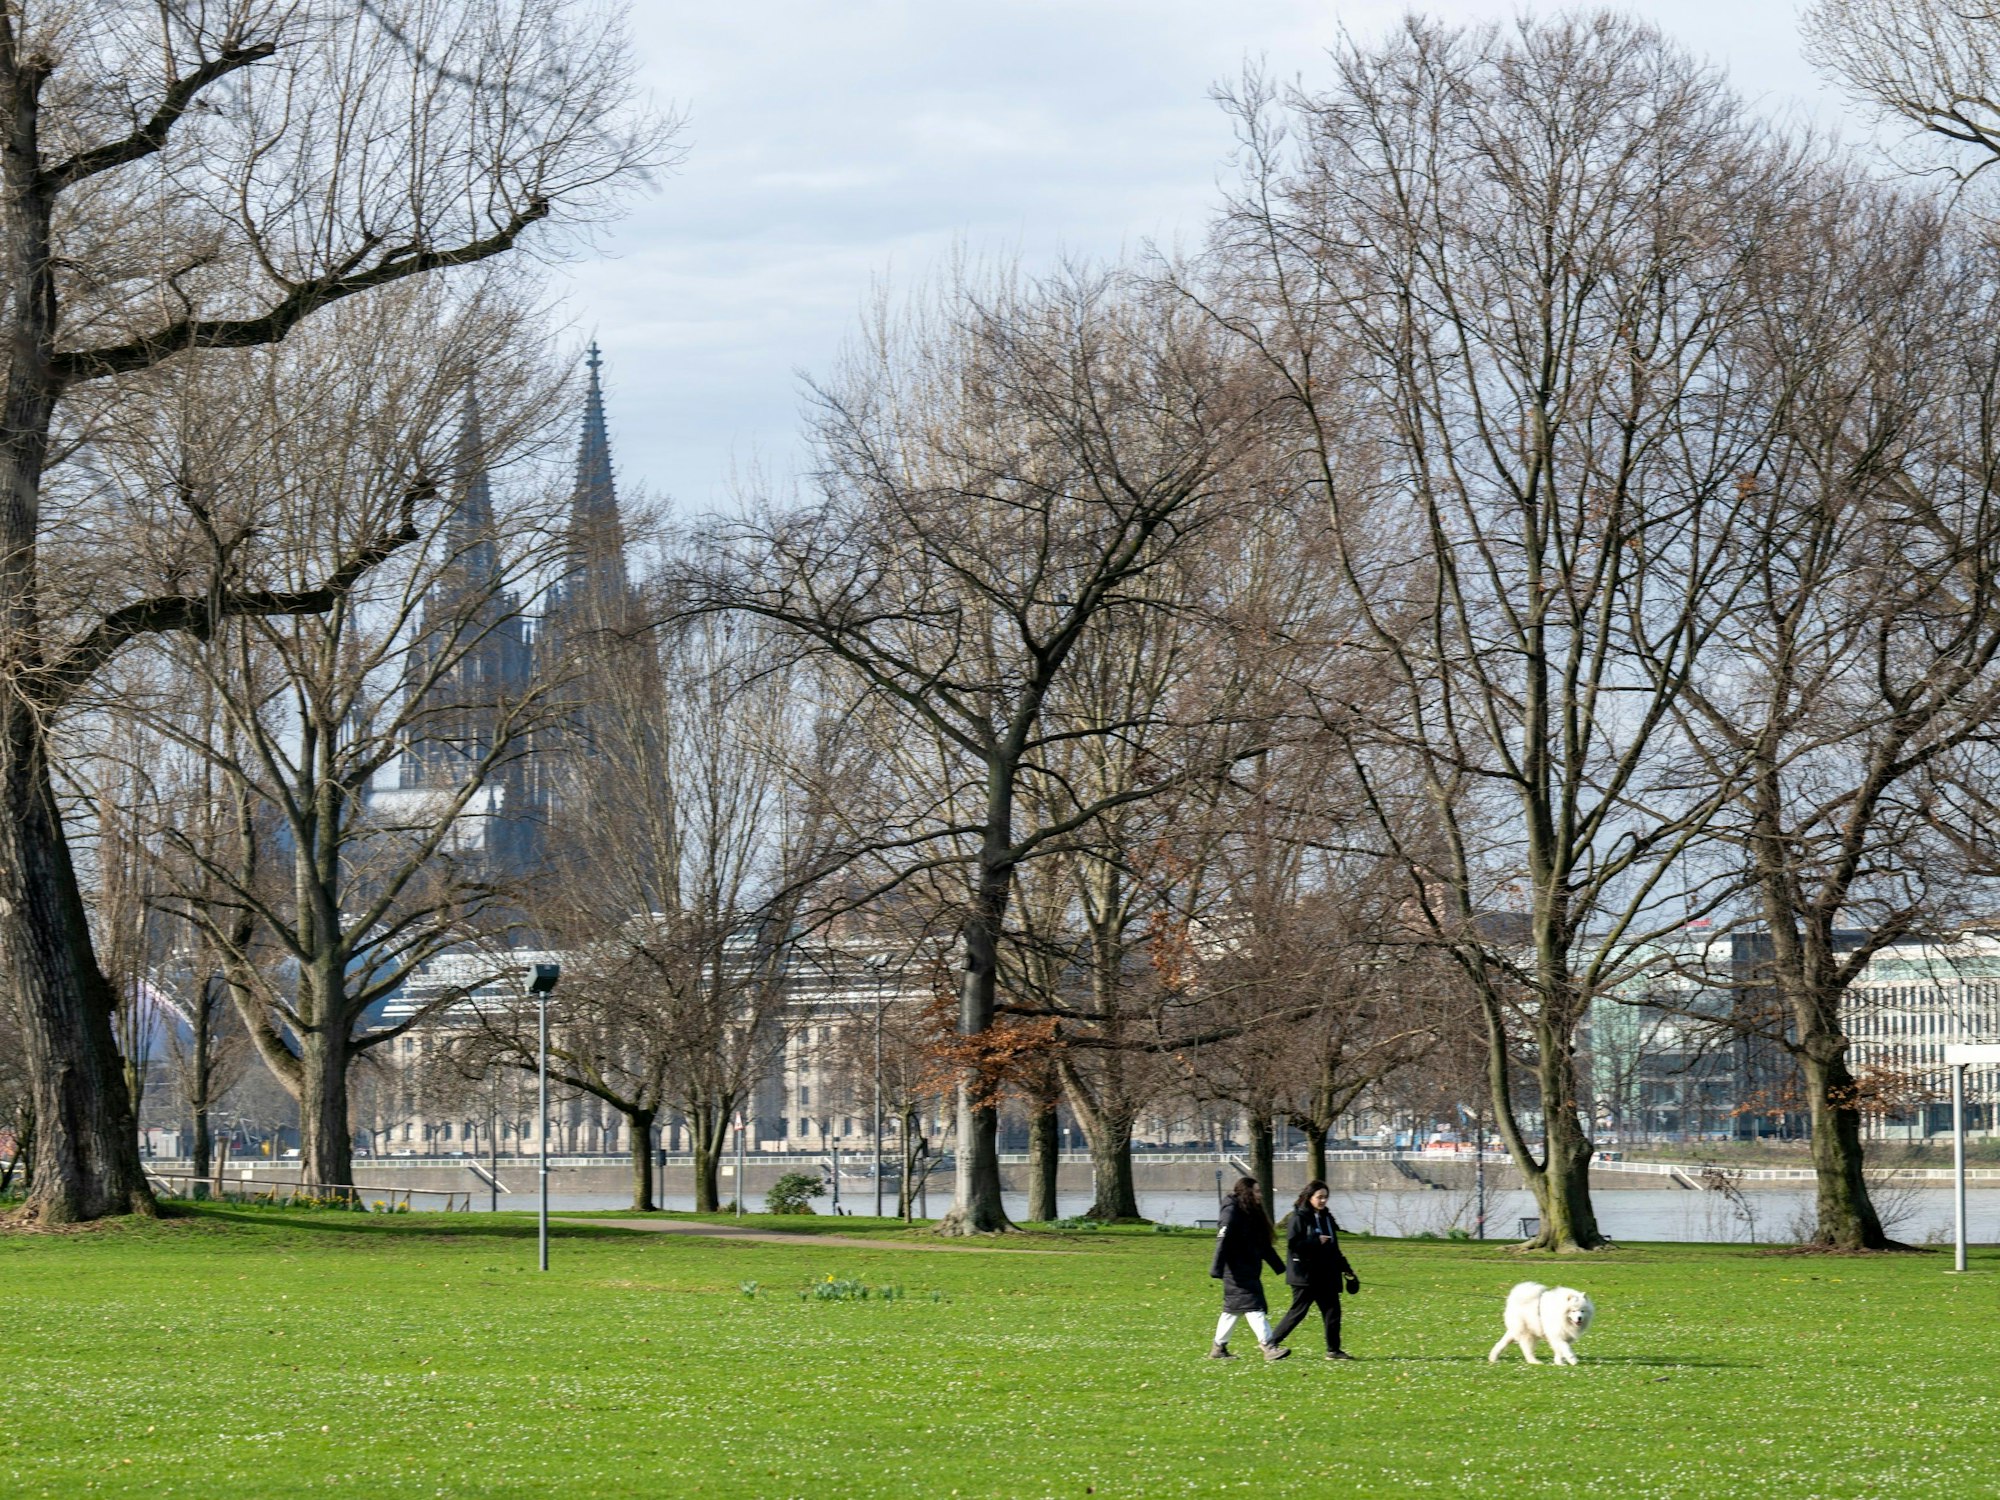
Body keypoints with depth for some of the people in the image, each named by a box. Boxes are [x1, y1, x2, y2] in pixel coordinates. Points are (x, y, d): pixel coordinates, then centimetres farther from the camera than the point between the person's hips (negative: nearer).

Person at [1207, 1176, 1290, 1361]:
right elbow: (1222, 1240, -20)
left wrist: (1279, 1267, 25)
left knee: (1233, 1309, 13)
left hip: (1249, 1271, 10)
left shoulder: (1252, 1214, 16)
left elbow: (1263, 1245, 23)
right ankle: (1268, 1346, -20)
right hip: (1237, 1272, -10)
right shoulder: (1232, 1212, -12)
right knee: (1252, 1306, -14)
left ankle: (1219, 1348, 20)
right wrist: (1217, 1269, -27)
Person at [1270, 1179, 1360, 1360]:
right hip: (1305, 1275, -7)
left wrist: (1345, 1269, 17)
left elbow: (1334, 1248, 20)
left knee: (1332, 1310, 1)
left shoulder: (1326, 1217, 14)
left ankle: (1333, 1350, 6)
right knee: (1298, 1311, -4)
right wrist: (1316, 1242, -20)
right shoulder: (1299, 1218, -9)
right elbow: (1293, 1244, -18)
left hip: (1326, 1275, 7)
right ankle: (1271, 1343, 7)